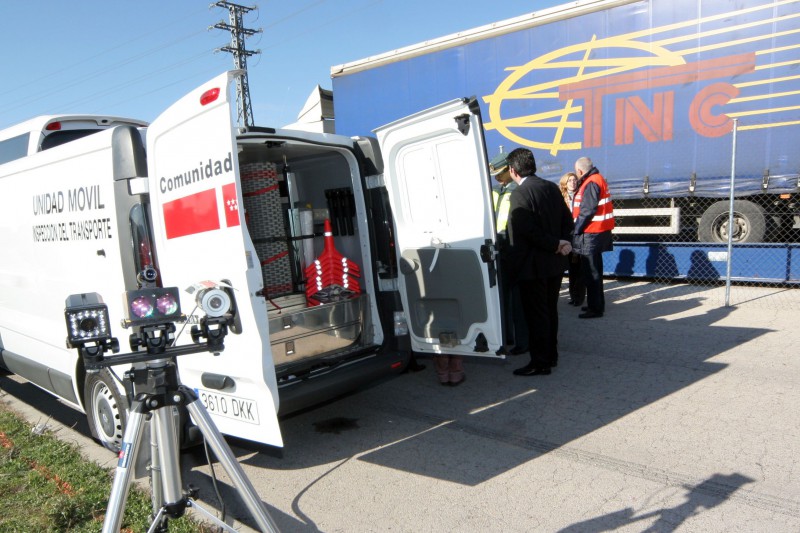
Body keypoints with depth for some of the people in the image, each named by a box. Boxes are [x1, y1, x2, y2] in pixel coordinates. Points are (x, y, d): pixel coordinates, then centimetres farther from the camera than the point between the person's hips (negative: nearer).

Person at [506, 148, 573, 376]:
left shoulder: (519, 194, -18)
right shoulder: (552, 187, 6)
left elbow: (528, 231, -24)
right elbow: (567, 219, 9)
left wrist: (556, 245, -14)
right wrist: (562, 243, -2)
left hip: (532, 265, -8)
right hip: (555, 263, 8)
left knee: (536, 314, 1)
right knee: (550, 310, 19)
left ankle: (540, 363, 10)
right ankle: (551, 354, 31)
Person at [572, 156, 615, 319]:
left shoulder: (591, 183, -17)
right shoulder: (597, 179, 14)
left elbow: (587, 211, -21)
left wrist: (576, 230, -13)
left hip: (591, 234, -10)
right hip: (598, 232, 10)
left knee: (591, 272, -3)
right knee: (594, 270, 18)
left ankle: (595, 308, 3)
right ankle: (597, 304, 29)